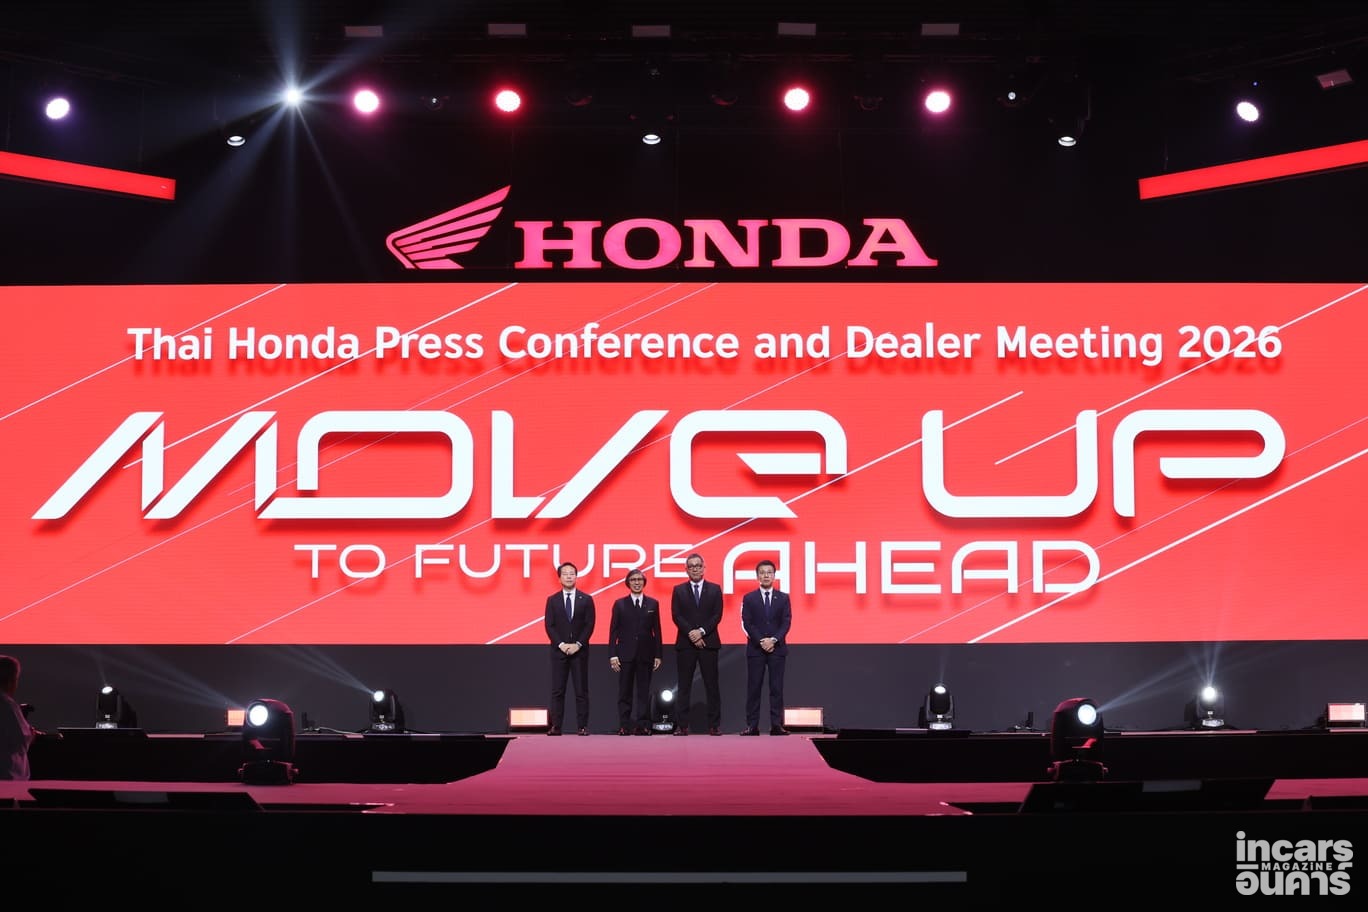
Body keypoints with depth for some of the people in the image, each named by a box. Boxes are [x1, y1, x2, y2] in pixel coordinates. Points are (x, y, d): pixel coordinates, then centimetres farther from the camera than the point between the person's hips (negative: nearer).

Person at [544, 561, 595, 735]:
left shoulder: (586, 599, 5)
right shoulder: (552, 600, 7)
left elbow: (589, 625, 0)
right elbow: (549, 625, 2)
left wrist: (578, 644, -11)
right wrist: (561, 644, -10)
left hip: (580, 650, -1)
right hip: (558, 650, 1)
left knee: (581, 690, -1)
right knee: (557, 690, -2)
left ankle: (583, 726, -1)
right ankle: (555, 726, -2)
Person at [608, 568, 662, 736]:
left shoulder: (653, 604, 8)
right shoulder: (620, 604, 6)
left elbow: (657, 631, 8)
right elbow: (613, 631, 3)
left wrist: (658, 655, 2)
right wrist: (613, 655, -5)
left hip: (645, 655, 1)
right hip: (625, 655, -1)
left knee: (644, 692, 1)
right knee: (625, 692, 1)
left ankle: (643, 725, 3)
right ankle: (625, 726, 4)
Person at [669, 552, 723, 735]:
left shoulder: (714, 589, 8)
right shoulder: (679, 590, 8)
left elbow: (717, 615, 1)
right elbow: (676, 616, 0)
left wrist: (701, 631, -12)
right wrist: (691, 634, -12)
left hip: (708, 643, 0)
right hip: (685, 644, 0)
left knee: (712, 685, 0)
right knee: (684, 686, 0)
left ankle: (714, 725, 1)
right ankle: (683, 725, 0)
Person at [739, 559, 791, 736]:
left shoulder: (783, 598, 9)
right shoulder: (749, 599, 7)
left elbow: (786, 623, 1)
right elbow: (747, 624, -1)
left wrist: (773, 640, -12)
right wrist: (761, 641, -12)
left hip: (777, 648, 1)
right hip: (755, 648, -1)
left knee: (777, 688, -2)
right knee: (753, 688, -2)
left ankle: (776, 725, -3)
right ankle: (752, 726, -3)